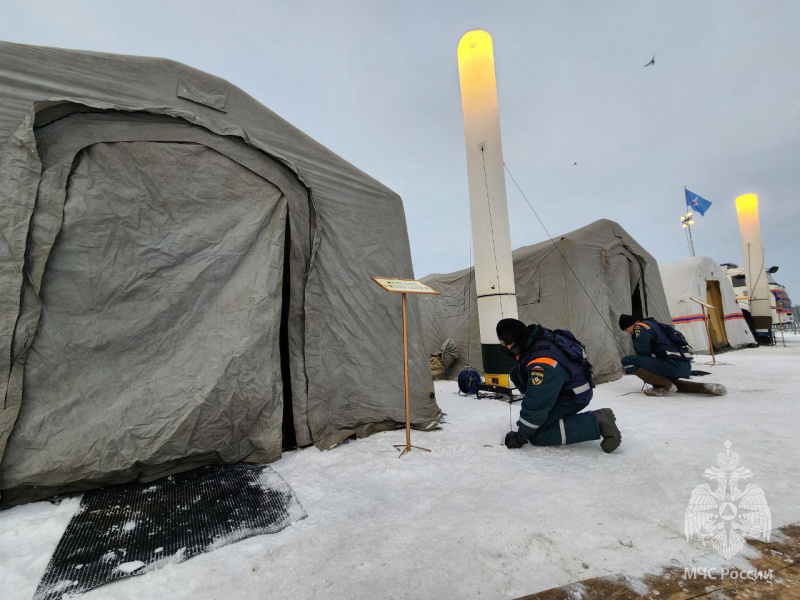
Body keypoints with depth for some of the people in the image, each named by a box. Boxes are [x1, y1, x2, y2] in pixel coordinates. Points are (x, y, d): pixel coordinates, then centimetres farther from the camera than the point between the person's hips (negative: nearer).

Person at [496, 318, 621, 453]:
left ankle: (597, 422, -13)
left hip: (575, 396, -9)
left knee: (537, 435, -17)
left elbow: (536, 402, -30)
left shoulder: (542, 363, -35)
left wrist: (521, 435, -20)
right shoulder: (534, 338, -10)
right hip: (558, 388, 9)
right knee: (516, 374, 2)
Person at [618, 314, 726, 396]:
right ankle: (704, 387, 16)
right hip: (686, 366, 10)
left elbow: (642, 352, -10)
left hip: (672, 365, -10)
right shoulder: (653, 324, 26)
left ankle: (666, 386, -14)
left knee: (627, 361, -15)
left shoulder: (641, 327, -4)